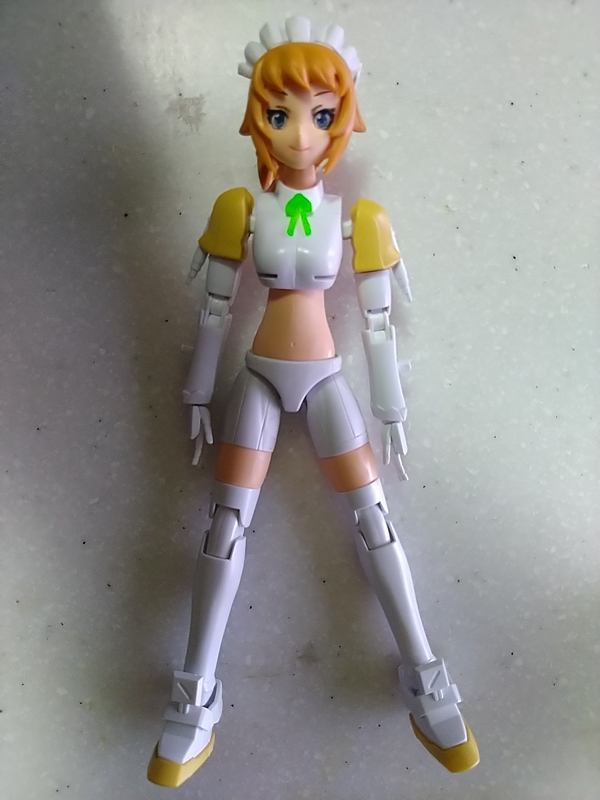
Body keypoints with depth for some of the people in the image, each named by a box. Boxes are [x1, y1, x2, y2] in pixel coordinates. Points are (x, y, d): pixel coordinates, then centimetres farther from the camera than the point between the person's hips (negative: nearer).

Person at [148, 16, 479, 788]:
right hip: (260, 375, 0)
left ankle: (423, 682, 16)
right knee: (226, 521, -3)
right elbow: (214, 310, 2)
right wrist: (199, 395, 3)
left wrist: (392, 412, 3)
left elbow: (377, 324, 1)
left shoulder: (357, 220, -2)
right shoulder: (242, 210, -3)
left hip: (323, 378, 0)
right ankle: (197, 700, 10)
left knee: (373, 517, 0)